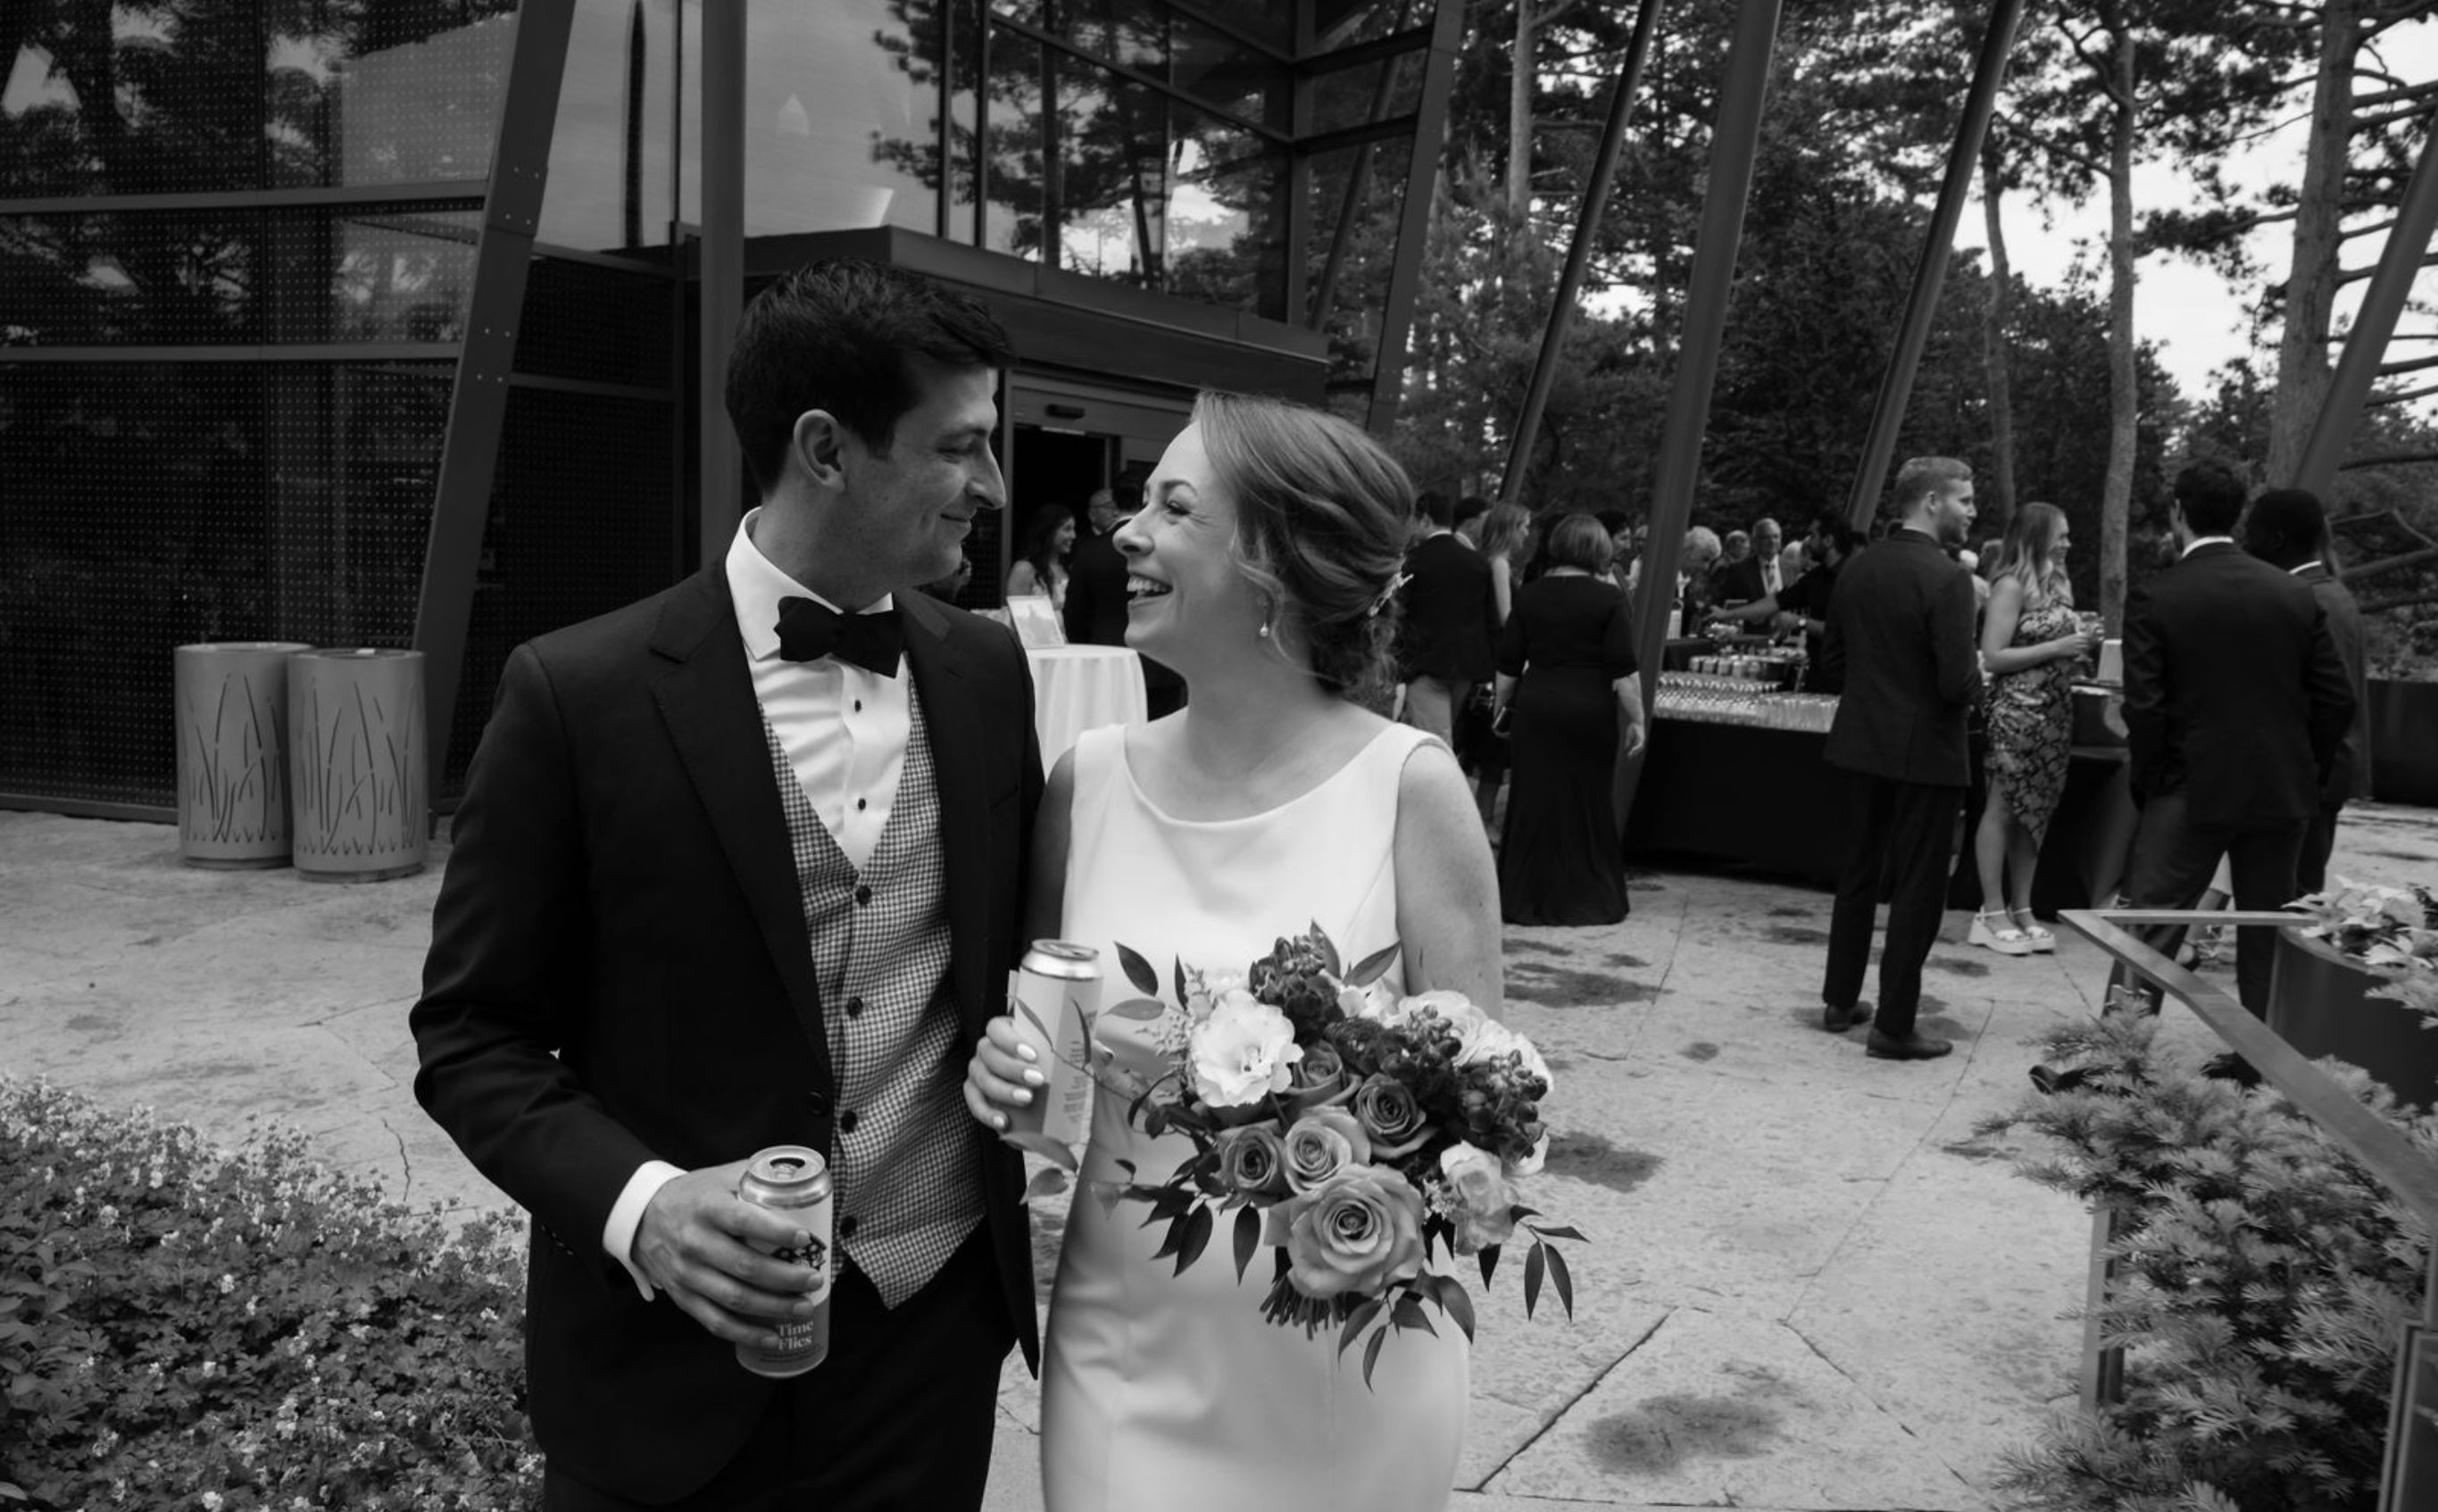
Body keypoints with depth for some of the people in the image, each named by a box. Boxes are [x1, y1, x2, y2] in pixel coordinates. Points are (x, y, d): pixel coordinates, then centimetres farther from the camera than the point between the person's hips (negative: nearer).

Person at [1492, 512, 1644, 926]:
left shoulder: (1530, 594, 3)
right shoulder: (1609, 598, -6)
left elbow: (1508, 663, 6)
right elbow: (1623, 669, -9)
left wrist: (1502, 705, 18)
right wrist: (1636, 719, -4)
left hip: (1536, 708, 3)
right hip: (1590, 711, -2)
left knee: (1535, 802, 8)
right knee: (1588, 804, 7)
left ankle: (1527, 897, 13)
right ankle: (1588, 898, 13)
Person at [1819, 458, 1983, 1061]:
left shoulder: (1857, 568, 2)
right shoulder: (1947, 579, -19)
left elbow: (1833, 659, 8)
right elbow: (1958, 683, -22)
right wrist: (1978, 673, -1)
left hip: (1862, 743, 7)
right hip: (1924, 752, -6)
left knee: (1858, 875, 19)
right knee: (1918, 889, 4)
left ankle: (1841, 1001, 28)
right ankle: (1894, 1027, 9)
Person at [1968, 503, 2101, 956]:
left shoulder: (2059, 583, 13)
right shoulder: (2011, 585, -10)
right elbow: (1993, 657, -15)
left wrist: (2082, 647, 4)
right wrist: (2056, 649, -16)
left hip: (2056, 711, 7)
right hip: (2017, 711, -7)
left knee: (2036, 812, 10)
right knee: (2003, 809, -1)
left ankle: (2022, 908, 17)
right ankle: (1993, 912, 5)